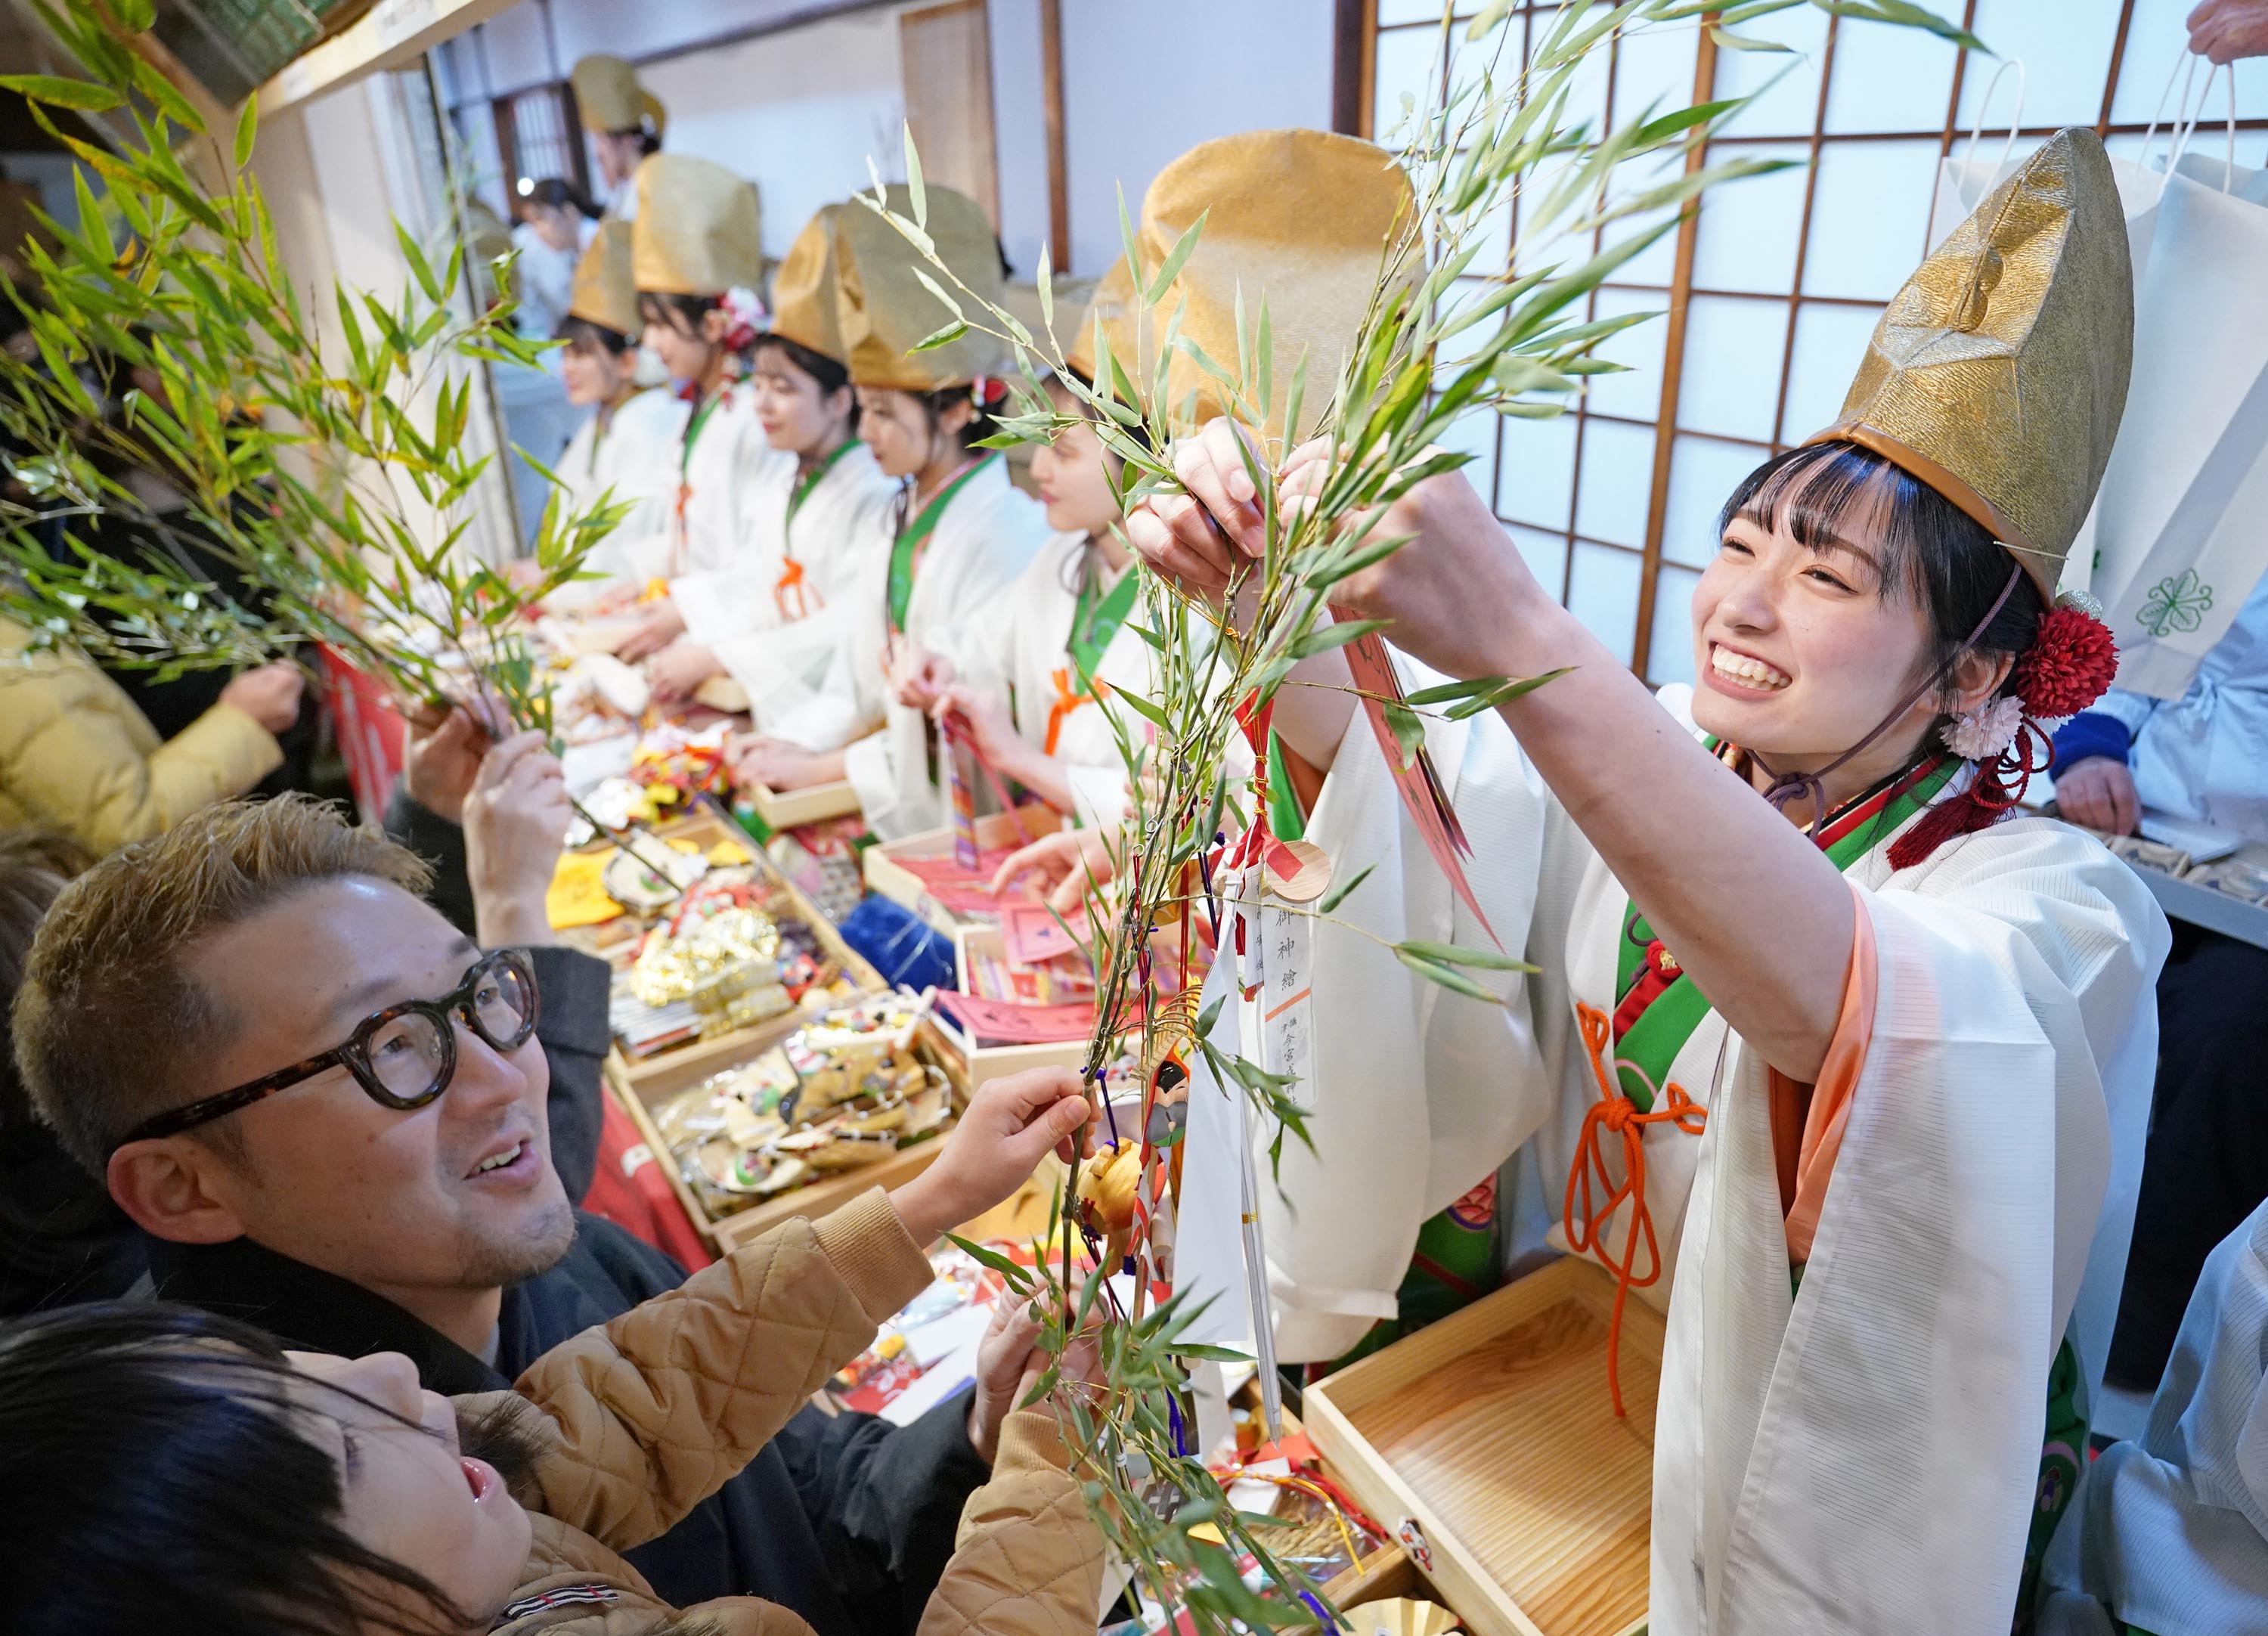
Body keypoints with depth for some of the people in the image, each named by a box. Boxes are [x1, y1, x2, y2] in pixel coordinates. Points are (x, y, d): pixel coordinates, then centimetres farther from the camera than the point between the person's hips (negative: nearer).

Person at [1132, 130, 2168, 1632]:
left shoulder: (2056, 902, -23)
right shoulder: (1660, 768, -5)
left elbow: (1843, 1005, -45)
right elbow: (1390, 767, -7)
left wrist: (1521, 643, -56)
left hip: (1836, 1466, -4)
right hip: (1606, 1373, 5)